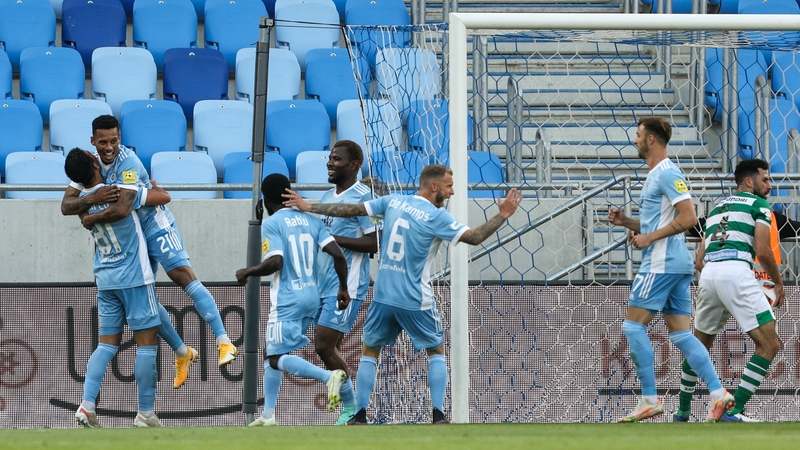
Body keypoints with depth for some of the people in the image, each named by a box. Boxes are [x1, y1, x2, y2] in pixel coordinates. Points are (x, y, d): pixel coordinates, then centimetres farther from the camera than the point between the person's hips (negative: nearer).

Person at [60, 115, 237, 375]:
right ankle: (182, 354, 19)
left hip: (155, 227, -7)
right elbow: (66, 206, -11)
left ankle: (225, 343, -27)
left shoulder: (128, 164, -24)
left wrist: (92, 219, -23)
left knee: (184, 276, -21)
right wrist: (90, 200, -32)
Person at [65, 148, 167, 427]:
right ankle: (145, 413, 3)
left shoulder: (82, 202, 0)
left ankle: (87, 405, -5)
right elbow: (163, 197, -7)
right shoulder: (121, 195, -17)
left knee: (107, 344, 10)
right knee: (146, 342, 1)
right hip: (135, 278, -6)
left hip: (105, 279, 6)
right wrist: (153, 185, 14)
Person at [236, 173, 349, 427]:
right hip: (312, 296, 8)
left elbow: (275, 262, -20)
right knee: (272, 353, 19)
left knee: (278, 358, -8)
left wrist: (247, 273, -4)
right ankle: (268, 415, 19)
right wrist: (343, 288, 12)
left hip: (287, 300, -8)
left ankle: (329, 376, -30)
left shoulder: (271, 224, -8)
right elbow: (338, 254, 2)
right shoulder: (311, 220, 9)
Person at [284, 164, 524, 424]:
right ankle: (438, 416, 4)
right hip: (416, 302, -4)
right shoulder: (436, 216, -12)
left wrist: (309, 207, 17)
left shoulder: (393, 202, 3)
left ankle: (360, 415, 7)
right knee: (436, 350, 15)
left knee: (369, 351, 18)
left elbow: (351, 210, 7)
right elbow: (474, 237, -16)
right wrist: (503, 216, -5)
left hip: (383, 296, 4)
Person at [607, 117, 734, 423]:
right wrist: (625, 221, 14)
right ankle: (718, 393, -6)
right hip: (677, 264, 10)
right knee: (680, 333, 4)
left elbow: (688, 218, -20)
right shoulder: (655, 175, 20)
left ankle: (650, 400, -6)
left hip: (662, 264, -10)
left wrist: (649, 238, -17)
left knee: (633, 326, -6)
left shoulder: (667, 173, -11)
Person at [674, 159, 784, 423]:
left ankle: (682, 412, 30)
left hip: (708, 273, 7)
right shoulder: (758, 205, 9)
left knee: (700, 346, 25)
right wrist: (778, 283, 11)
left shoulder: (717, 209, 29)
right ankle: (734, 411, -13)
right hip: (736, 270, -7)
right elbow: (763, 251, -3)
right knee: (769, 344, -4)